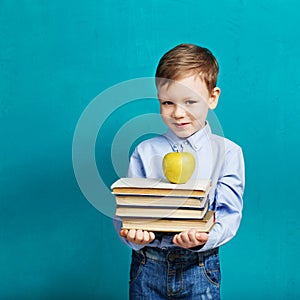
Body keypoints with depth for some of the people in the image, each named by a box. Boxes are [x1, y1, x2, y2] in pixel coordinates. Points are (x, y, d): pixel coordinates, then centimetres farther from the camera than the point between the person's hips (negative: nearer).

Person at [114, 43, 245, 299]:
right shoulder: (145, 151, 3)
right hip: (148, 267, 1)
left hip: (198, 269, -1)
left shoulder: (227, 152, -1)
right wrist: (134, 235, -22)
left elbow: (229, 213, -7)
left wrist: (205, 237, -27)